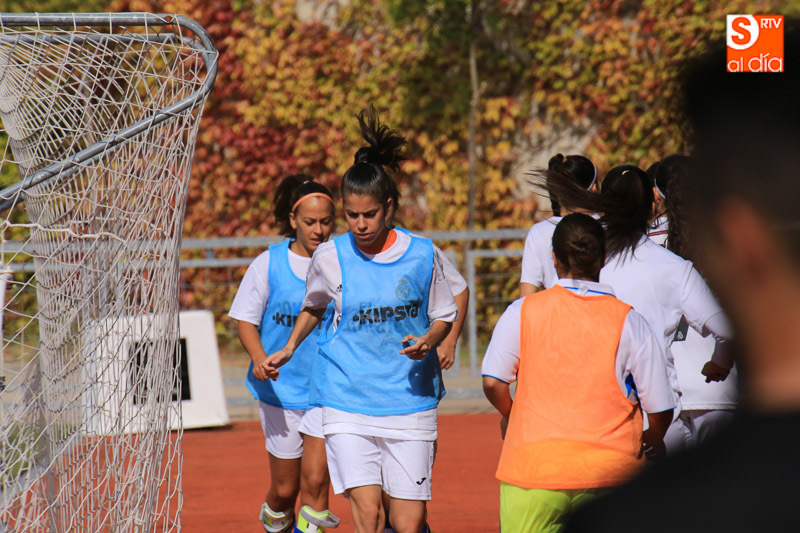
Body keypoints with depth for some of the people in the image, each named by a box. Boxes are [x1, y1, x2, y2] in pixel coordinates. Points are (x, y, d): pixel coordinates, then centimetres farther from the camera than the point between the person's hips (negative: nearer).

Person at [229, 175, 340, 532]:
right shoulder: (269, 263, -3)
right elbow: (246, 319, 1)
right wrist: (260, 358, -17)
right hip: (280, 390, 1)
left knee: (315, 480, -16)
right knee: (284, 490, 9)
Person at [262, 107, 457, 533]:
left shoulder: (421, 255, -2)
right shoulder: (330, 257, -1)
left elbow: (444, 317, 11)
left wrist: (427, 342, -8)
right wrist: (288, 349, 16)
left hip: (409, 398, 1)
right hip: (347, 401, -1)